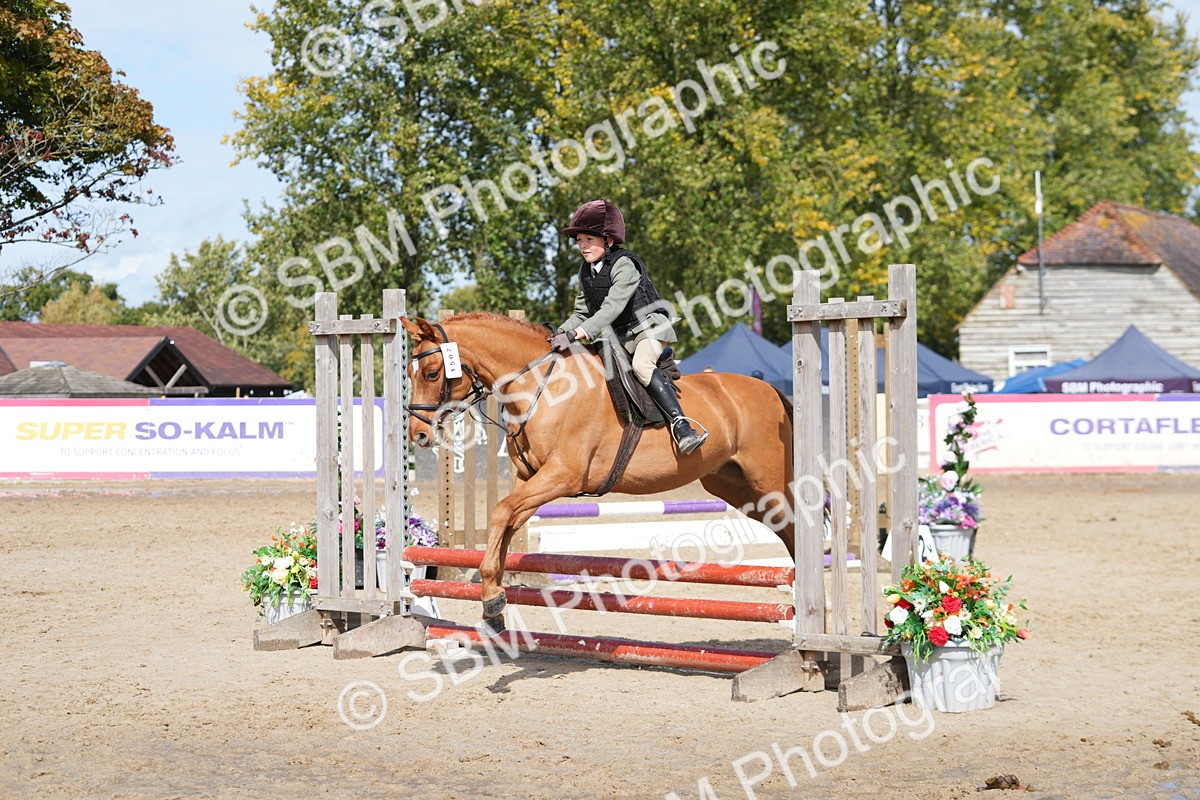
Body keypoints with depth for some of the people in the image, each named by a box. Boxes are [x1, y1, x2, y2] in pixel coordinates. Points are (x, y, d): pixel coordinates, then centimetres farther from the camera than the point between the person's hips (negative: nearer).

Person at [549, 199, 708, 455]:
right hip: (615, 337, 9)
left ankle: (681, 426, -42)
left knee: (641, 365, -35)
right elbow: (582, 313, 12)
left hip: (648, 327, -9)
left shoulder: (624, 265, -17)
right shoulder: (586, 272, 8)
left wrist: (577, 334, -38)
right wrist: (560, 334, -9)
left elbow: (611, 308, -29)